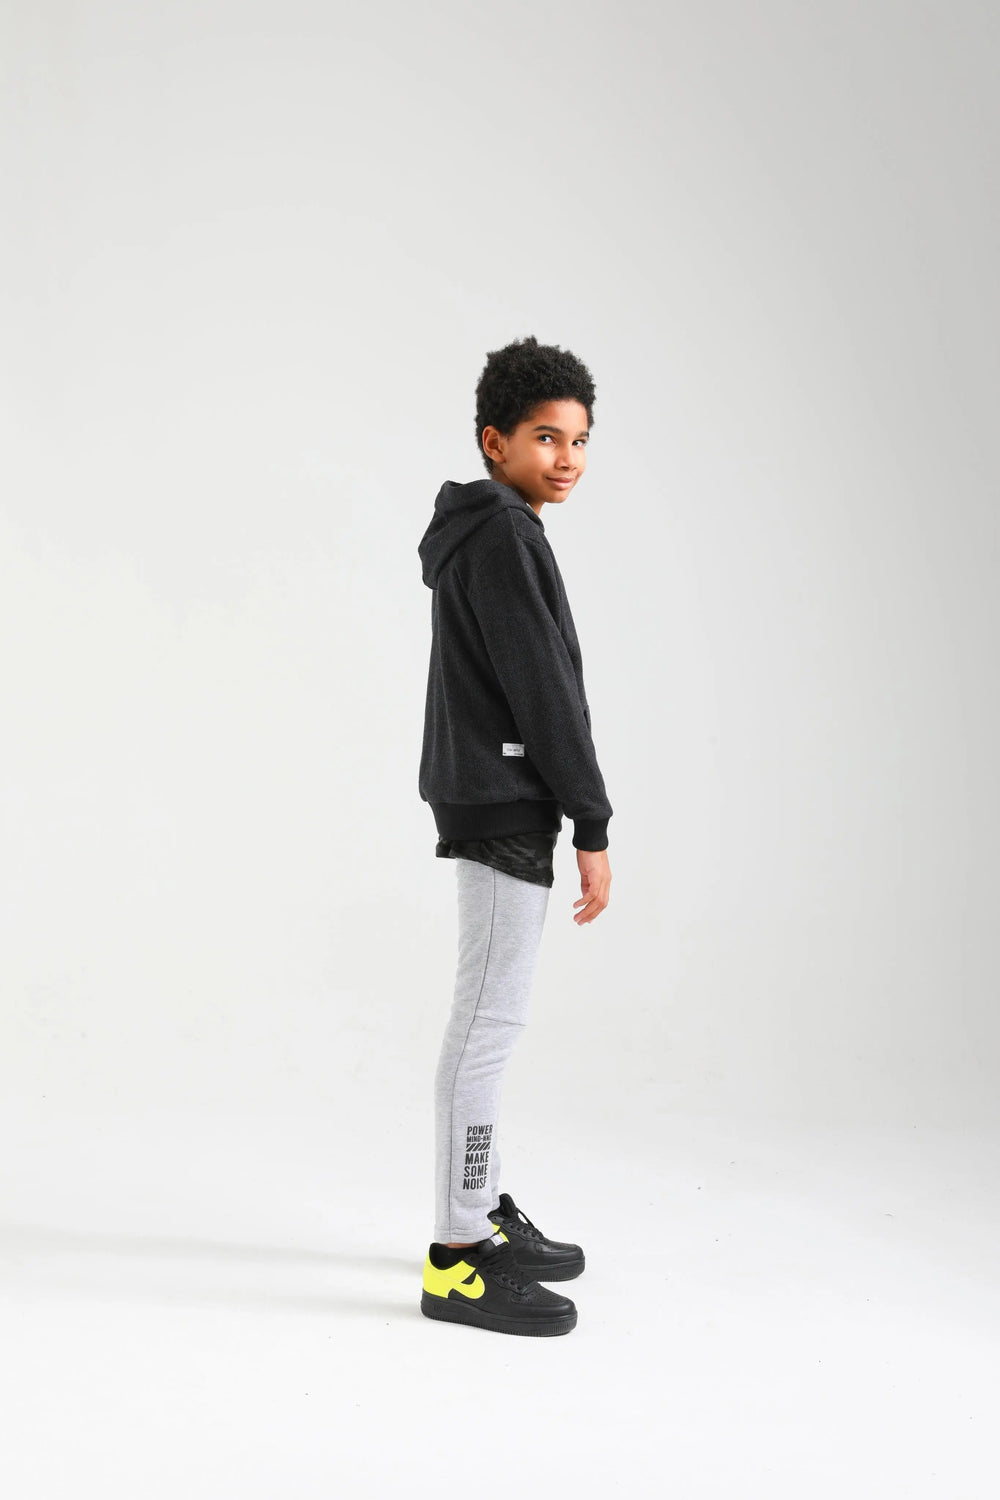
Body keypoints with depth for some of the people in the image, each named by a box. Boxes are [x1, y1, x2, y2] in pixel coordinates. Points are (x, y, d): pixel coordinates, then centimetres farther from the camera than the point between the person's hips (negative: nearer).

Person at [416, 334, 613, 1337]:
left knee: (489, 1017, 14)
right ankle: (458, 1262, -1)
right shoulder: (504, 535, -12)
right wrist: (592, 828, -15)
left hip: (484, 800, 11)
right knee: (489, 1020, -8)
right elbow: (545, 691, -17)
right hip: (506, 805, -11)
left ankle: (482, 1212, 25)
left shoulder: (476, 538, 19)